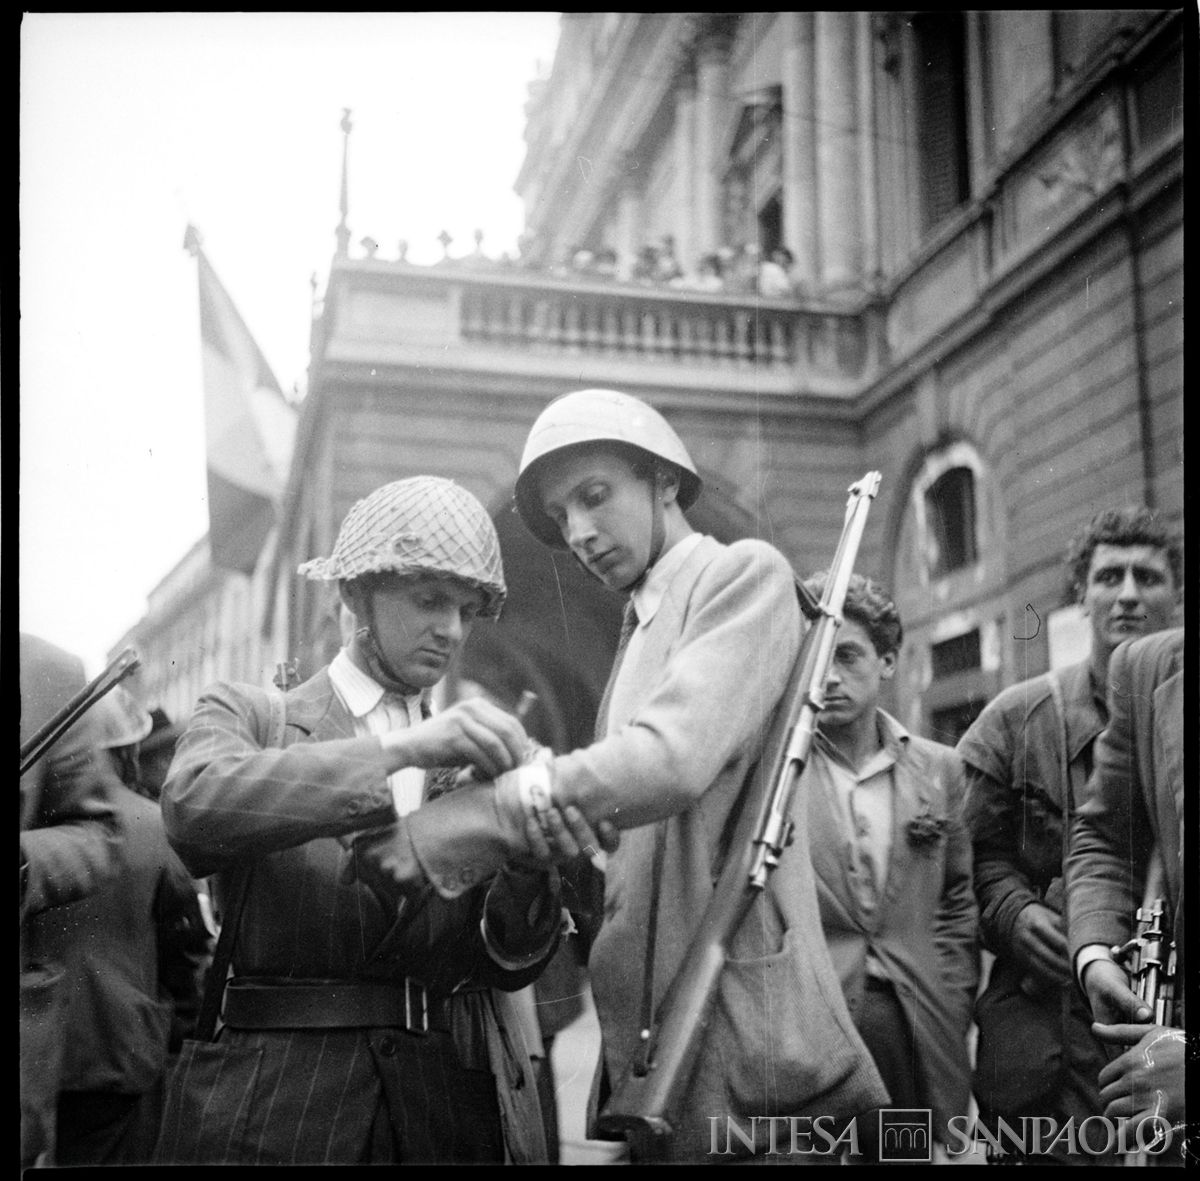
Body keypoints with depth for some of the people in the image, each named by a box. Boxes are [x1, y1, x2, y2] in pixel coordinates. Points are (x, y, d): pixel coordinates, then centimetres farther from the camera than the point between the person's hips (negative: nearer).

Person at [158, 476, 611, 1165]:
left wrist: (528, 862, -17)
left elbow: (511, 965, 3)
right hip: (280, 1108, -3)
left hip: (460, 1109, 3)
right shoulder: (248, 714, 2)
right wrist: (403, 747, -26)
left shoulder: (474, 756, 10)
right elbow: (193, 804, -21)